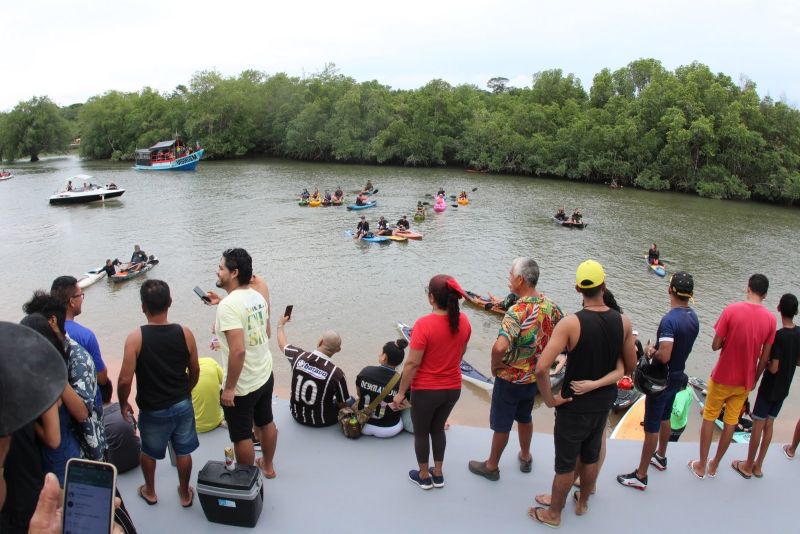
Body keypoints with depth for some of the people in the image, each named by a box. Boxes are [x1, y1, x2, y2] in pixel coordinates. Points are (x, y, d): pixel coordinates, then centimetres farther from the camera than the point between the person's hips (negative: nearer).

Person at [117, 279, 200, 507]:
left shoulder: (136, 338, -20)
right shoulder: (184, 333, -13)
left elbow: (125, 380, -19)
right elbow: (195, 371, -1)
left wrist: (123, 403, 1)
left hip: (153, 409, -1)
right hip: (182, 405, 2)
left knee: (149, 451, 25)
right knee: (183, 451, 20)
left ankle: (150, 491, 45)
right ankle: (185, 493, 38)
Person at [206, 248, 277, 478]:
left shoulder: (228, 305, -25)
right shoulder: (257, 296, -1)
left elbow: (238, 350, -31)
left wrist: (229, 388, -21)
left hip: (242, 386, -8)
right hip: (265, 376, 8)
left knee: (241, 436, 11)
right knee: (266, 422, 25)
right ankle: (267, 465, 46)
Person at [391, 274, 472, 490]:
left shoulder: (424, 324, -27)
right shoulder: (463, 321, -9)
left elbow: (412, 363, -22)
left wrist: (401, 393, -11)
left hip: (426, 391, -5)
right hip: (453, 388, 5)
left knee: (421, 432, 19)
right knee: (438, 428, 27)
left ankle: (424, 476, 36)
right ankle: (438, 474, 40)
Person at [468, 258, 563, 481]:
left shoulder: (517, 311, -30)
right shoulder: (550, 305, -7)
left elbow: (499, 347, -42)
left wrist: (495, 366, -22)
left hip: (510, 378, -7)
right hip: (535, 376, 7)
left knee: (501, 424, 12)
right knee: (525, 417, 27)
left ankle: (491, 466, 30)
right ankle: (525, 457, 46)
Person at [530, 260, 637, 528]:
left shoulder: (570, 323, -26)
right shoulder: (623, 322, -10)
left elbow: (541, 368, -31)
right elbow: (629, 366, 3)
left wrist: (549, 399, -16)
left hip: (575, 405, -5)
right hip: (604, 402, 5)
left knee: (565, 463, 12)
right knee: (591, 457, 25)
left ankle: (553, 514, 32)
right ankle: (582, 503, 47)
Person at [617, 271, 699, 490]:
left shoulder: (669, 320, -29)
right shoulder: (693, 317, -2)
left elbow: (664, 356, -33)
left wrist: (651, 352, -13)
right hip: (678, 376, 8)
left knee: (651, 428, 1)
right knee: (665, 418, 27)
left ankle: (640, 476, 11)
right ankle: (660, 457, 47)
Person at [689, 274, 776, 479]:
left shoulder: (731, 310, -17)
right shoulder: (770, 319, -7)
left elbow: (715, 345, -14)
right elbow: (764, 358, -1)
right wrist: (754, 380, 13)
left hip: (722, 377, -3)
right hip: (745, 381, 3)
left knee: (709, 418, 12)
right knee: (731, 422, 15)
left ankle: (701, 465, 19)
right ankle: (714, 465, 28)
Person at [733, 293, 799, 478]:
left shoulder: (779, 336, -23)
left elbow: (773, 368, -21)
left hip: (769, 388, -6)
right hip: (784, 389, 6)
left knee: (758, 425, 4)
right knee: (769, 424, 15)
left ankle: (748, 466, 15)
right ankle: (758, 465, 24)